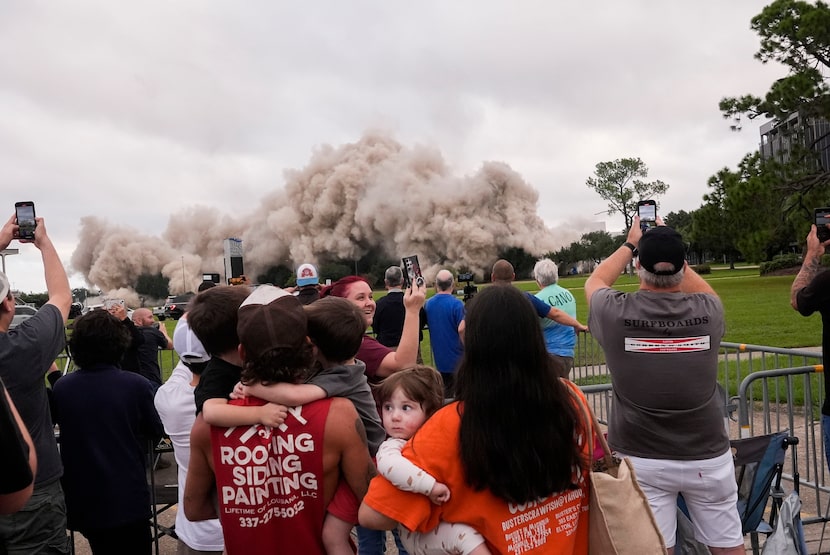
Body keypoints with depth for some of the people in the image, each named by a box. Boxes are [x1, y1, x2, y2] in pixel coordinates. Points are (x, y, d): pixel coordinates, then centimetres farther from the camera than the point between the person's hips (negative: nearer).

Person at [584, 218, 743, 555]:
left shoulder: (616, 313, -14)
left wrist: (630, 244, 19)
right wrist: (672, 250, 19)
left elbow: (594, 282, 10)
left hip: (641, 459, -1)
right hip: (707, 456, 2)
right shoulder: (708, 311, -9)